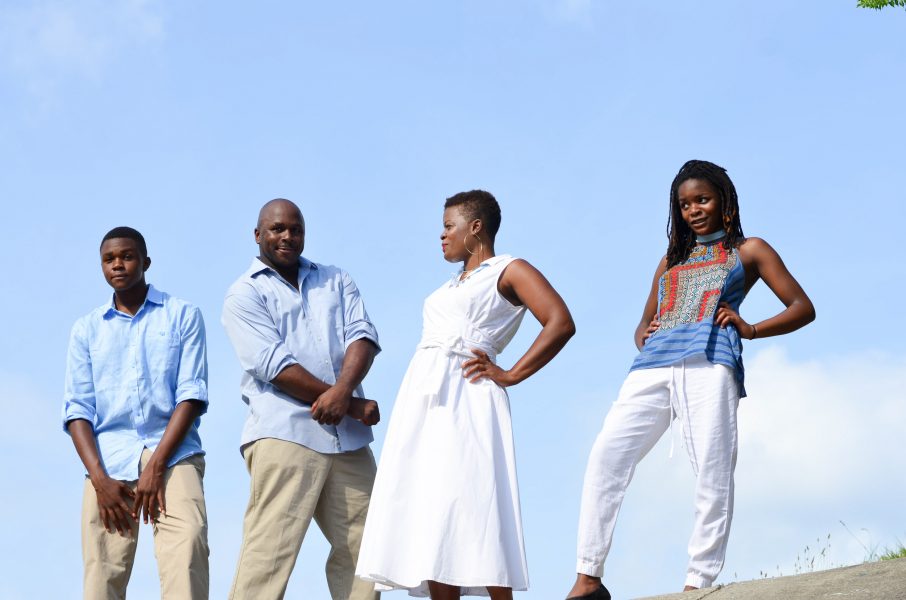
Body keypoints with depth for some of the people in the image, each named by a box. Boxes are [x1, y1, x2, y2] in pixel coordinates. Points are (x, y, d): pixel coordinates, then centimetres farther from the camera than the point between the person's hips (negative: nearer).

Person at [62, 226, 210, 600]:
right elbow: (77, 410, 8)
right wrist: (100, 479, -8)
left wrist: (156, 466, -11)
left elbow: (192, 396, 0)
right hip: (109, 461, 2)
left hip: (172, 455, -2)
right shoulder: (86, 329, 16)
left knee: (188, 545, -26)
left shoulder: (183, 316, 9)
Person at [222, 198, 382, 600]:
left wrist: (344, 389, -17)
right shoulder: (244, 294, 5)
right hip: (285, 431, -5)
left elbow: (363, 335, 4)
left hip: (348, 438, 5)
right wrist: (351, 404, -10)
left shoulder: (336, 281, 20)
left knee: (360, 544, 4)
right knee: (269, 551, -11)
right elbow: (274, 364, -8)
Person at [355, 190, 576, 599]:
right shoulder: (452, 286, 26)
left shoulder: (510, 271, 3)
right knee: (428, 513, -1)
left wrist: (510, 375, -12)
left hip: (466, 397, -8)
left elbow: (561, 323, -10)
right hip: (423, 397, 8)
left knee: (471, 512, -14)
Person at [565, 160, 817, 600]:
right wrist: (643, 337, 13)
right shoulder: (672, 260, 32)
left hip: (709, 362, -4)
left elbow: (802, 309, 14)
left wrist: (749, 329, -2)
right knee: (605, 455, -14)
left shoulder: (747, 251, 19)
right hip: (653, 365, 4)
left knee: (713, 473, -16)